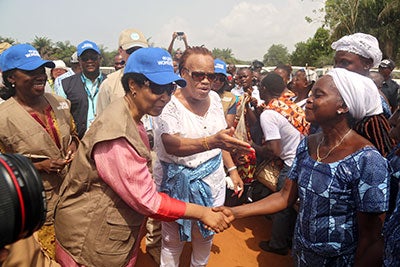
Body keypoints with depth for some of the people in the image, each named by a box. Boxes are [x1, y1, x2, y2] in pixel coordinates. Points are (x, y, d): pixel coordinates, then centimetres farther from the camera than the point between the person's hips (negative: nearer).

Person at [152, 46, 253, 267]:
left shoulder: (214, 98, 0)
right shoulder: (169, 104, -18)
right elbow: (172, 144, -35)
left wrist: (232, 169, 9)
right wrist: (213, 141, -48)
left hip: (212, 182, 5)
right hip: (178, 185, -5)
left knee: (205, 237, 21)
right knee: (173, 241, 12)